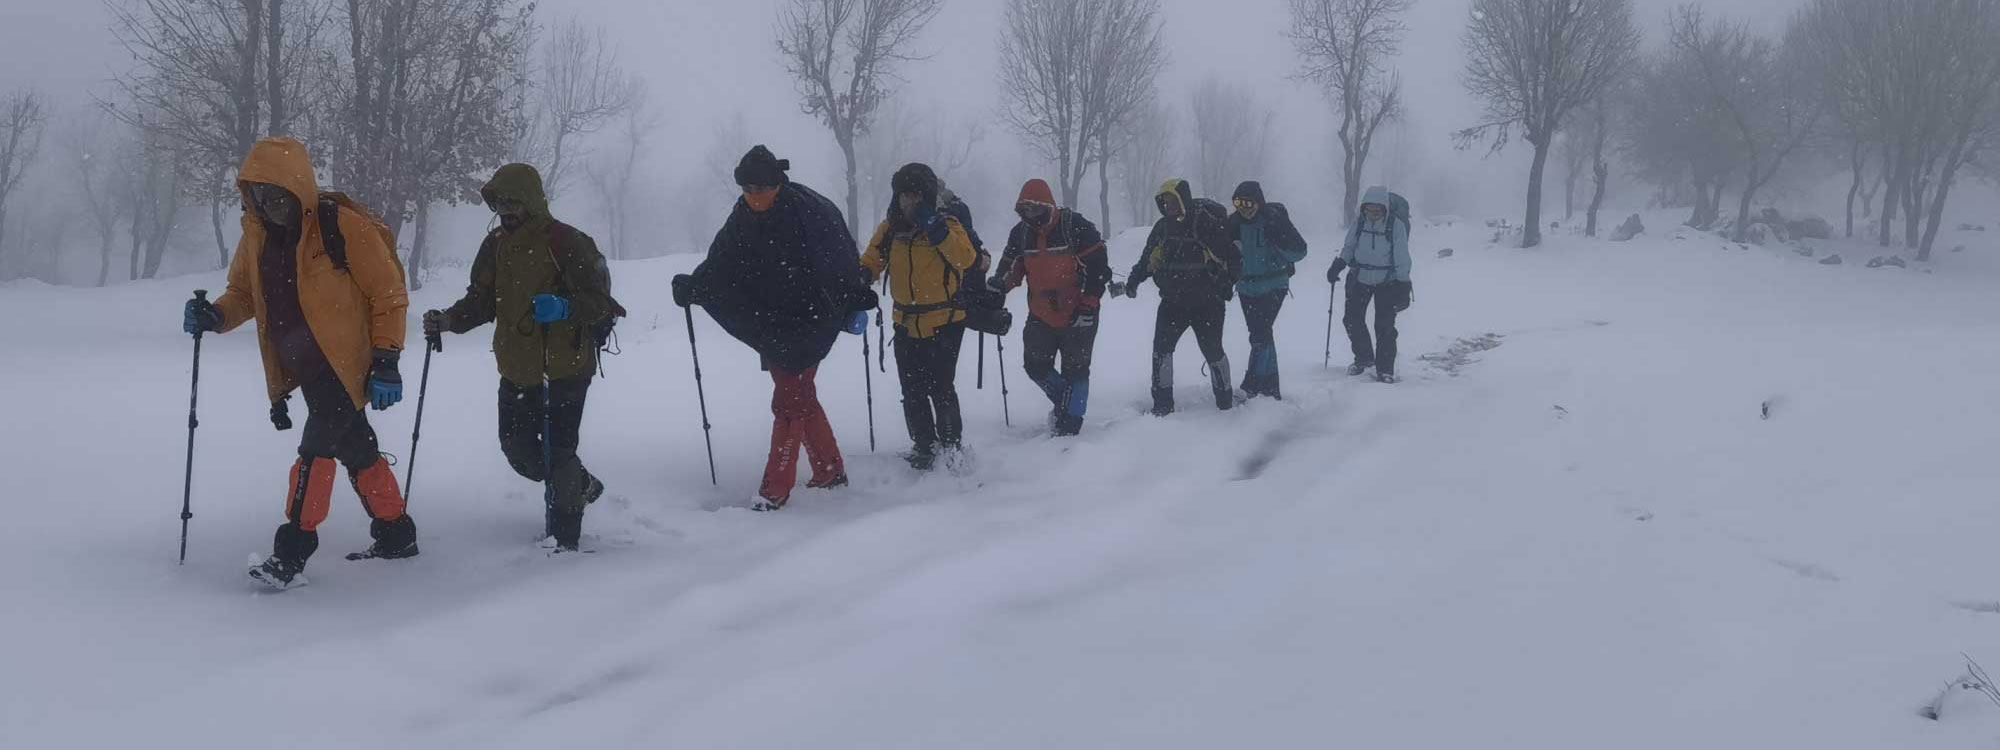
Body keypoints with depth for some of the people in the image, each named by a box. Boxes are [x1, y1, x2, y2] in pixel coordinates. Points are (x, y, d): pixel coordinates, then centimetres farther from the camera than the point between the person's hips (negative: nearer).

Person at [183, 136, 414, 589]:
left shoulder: (342, 226, -16)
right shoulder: (257, 235, 5)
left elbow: (389, 294, -12)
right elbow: (244, 293, 18)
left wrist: (386, 362, -14)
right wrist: (215, 317, -5)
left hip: (346, 364, -7)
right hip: (305, 369, 7)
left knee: (316, 449, -15)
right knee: (356, 451, 16)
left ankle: (291, 555, -11)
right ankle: (395, 534, 29)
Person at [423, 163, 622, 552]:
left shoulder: (566, 242, -12)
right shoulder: (495, 245, 8)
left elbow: (600, 300, -13)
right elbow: (481, 301, 14)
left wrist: (564, 308, -31)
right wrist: (447, 320, -3)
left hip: (565, 367, -7)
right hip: (517, 370, 7)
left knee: (557, 451, -7)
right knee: (518, 449, 13)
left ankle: (563, 533, 8)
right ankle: (580, 486, 39)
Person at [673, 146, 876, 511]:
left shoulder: (811, 212, -15)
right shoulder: (743, 219, 1)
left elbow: (843, 261, -10)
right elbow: (718, 267, 7)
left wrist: (856, 299, -12)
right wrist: (691, 287, -6)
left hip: (807, 325, -7)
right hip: (771, 327, 7)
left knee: (789, 402, -7)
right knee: (800, 398, 16)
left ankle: (776, 488, -5)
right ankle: (830, 470, 29)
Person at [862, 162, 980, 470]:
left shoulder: (946, 223, -9)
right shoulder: (890, 228, 4)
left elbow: (966, 258, -24)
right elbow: (872, 259, 8)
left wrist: (936, 230, -33)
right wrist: (861, 276, -14)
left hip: (944, 321, -5)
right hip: (907, 324, 5)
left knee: (940, 388, -8)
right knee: (913, 392, 11)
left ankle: (952, 445, 10)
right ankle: (924, 447, 26)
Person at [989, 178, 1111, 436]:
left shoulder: (1076, 227, -14)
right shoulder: (1020, 234, 3)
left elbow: (1099, 268, -13)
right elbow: (1010, 268, 13)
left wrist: (1087, 307, -17)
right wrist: (997, 288, -9)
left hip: (1077, 315, -5)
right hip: (1041, 316, 5)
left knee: (1075, 369, -2)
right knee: (1036, 366, 5)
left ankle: (1071, 421, 7)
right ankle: (1065, 401, 29)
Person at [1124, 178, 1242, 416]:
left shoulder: (1207, 222, -12)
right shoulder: (1163, 227, 7)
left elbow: (1233, 257, -11)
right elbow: (1148, 259, 18)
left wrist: (1226, 284, -19)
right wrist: (1134, 279, 4)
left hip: (1207, 302, -5)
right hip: (1173, 300, 5)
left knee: (1212, 349, 2)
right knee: (1162, 347, -5)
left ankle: (1226, 400, 20)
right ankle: (1162, 403, 2)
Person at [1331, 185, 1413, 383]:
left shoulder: (1396, 225, -16)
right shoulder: (1360, 222, -6)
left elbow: (1402, 258, -12)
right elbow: (1349, 247, 8)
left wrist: (1403, 285, -14)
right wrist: (1338, 265, -7)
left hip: (1387, 281, -4)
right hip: (1360, 278, 4)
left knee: (1385, 326, -7)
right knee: (1353, 319, 5)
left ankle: (1385, 369, 3)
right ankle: (1364, 358, 27)